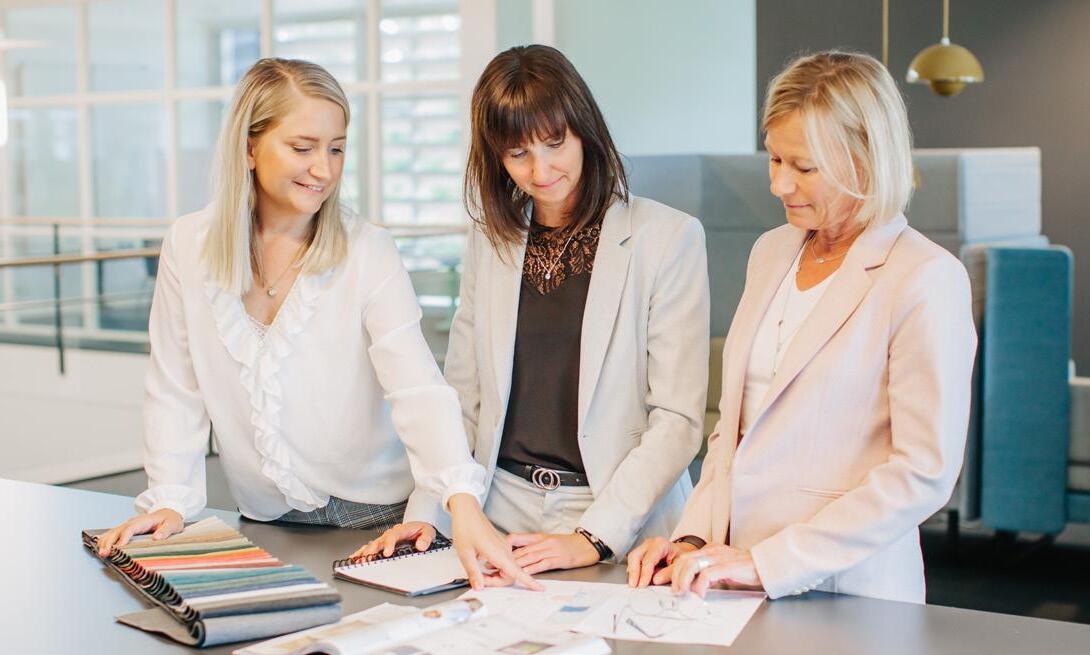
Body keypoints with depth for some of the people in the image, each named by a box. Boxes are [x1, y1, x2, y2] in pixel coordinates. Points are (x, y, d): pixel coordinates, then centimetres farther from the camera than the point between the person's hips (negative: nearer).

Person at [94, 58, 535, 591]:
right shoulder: (188, 247, -2)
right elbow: (176, 391, 5)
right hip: (267, 520, 2)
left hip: (376, 516, -2)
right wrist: (169, 500, -5)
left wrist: (462, 503, -34)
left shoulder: (368, 254, -10)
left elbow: (418, 388, -21)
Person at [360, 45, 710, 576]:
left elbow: (678, 420, -7)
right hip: (501, 521, 4)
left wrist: (594, 538, -16)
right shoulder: (491, 240, 11)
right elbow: (462, 397, 13)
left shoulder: (667, 237, -4)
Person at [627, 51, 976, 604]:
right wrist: (693, 537, 3)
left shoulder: (927, 280, -9)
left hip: (845, 594, -5)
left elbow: (924, 473, -13)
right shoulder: (771, 252, 13)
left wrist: (766, 561, -15)